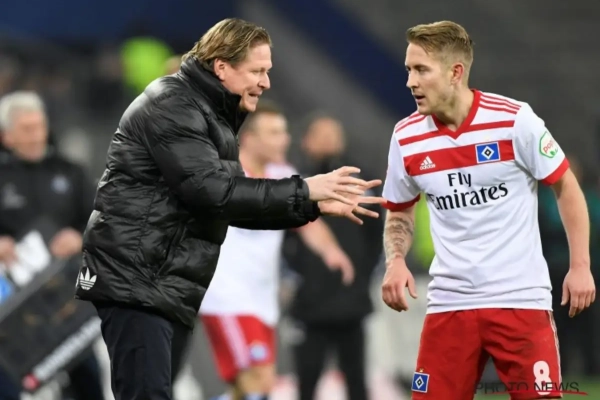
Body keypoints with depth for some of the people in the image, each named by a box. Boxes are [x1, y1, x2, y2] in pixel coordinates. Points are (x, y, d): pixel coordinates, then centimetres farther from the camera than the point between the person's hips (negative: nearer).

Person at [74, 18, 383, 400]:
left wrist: (316, 206, 9)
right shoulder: (172, 104, -12)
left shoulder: (212, 116, 20)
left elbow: (235, 204, 20)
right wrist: (302, 190, -19)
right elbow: (209, 190, -22)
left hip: (167, 286, 10)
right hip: (136, 281, -10)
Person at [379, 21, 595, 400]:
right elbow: (400, 213, 16)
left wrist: (580, 265, -4)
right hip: (448, 302, 3)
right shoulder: (406, 137, 1)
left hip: (520, 298, -3)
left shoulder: (514, 119, -10)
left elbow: (566, 188, 1)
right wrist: (396, 261, -3)